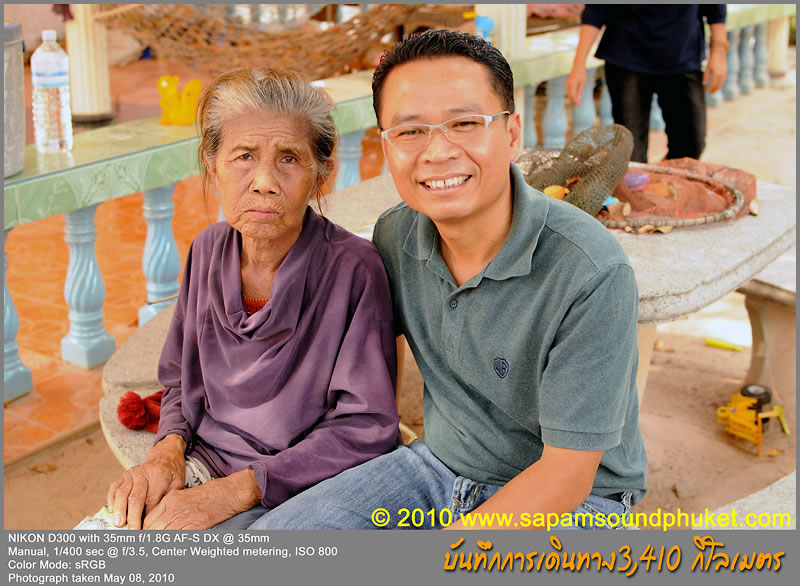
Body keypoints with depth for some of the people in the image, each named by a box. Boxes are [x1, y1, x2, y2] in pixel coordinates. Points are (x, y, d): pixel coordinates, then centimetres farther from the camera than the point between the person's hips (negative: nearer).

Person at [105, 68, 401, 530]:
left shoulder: (354, 269, -17)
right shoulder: (209, 250, 1)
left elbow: (366, 428, -16)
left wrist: (238, 489, -22)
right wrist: (169, 449, -7)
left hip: (294, 495, -5)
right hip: (201, 468, 5)